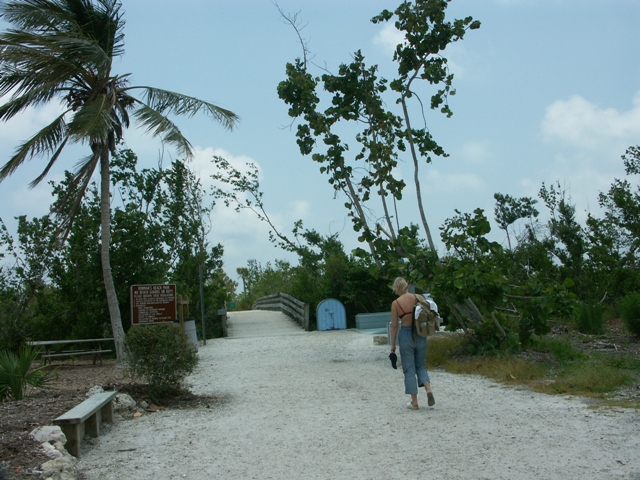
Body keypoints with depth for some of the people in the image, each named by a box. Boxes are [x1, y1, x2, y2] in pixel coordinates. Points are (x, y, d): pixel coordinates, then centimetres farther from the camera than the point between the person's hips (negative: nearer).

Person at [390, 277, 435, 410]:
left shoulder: (396, 303, -9)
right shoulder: (418, 298, 0)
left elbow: (394, 326, -6)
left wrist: (393, 344, 2)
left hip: (406, 335, -3)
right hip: (420, 334, 3)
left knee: (409, 369, 7)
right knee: (421, 365, 19)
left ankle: (414, 402, 9)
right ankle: (428, 389, -6)